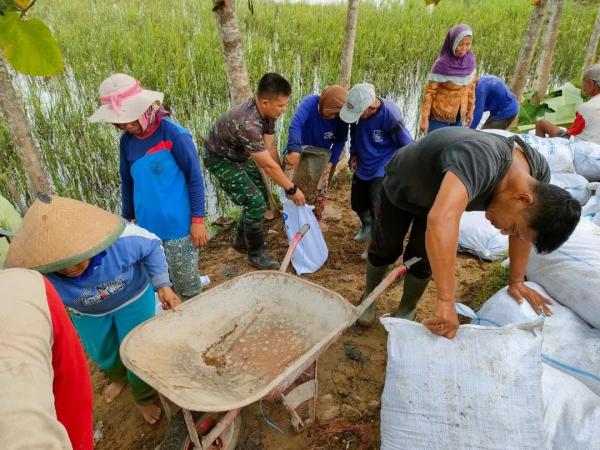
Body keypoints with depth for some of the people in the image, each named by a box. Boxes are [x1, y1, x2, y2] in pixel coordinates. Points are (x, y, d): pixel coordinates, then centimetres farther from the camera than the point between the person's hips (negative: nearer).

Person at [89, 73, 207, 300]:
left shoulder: (171, 132, -15)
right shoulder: (126, 140, 3)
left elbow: (194, 176, -12)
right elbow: (127, 182, 14)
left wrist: (198, 220, -12)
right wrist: (126, 218, 19)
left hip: (179, 225, -5)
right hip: (147, 227, 5)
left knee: (187, 285, 9)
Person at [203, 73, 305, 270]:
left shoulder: (266, 111, -14)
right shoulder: (247, 123, -39)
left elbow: (271, 147, -7)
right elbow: (269, 165, -32)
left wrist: (285, 182, -8)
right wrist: (292, 189, -21)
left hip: (239, 154, 8)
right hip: (219, 159, -8)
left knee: (261, 196, 10)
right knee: (255, 202, -13)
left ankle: (240, 239, 29)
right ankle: (255, 253, 6)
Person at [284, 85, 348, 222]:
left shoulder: (341, 118, -19)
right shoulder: (309, 103, -30)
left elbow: (340, 141, -4)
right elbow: (295, 125, -46)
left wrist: (331, 161, -17)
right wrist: (294, 150, -61)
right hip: (298, 154, -2)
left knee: (320, 194, 8)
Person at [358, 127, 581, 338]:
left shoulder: (538, 171, -23)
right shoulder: (481, 160, -47)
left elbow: (525, 225, -6)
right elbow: (441, 220, -62)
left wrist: (516, 280, -7)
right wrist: (446, 301, -60)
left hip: (436, 191, 5)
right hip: (401, 187, -4)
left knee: (422, 260, 3)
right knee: (385, 250, 13)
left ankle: (406, 312, 29)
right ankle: (369, 297, 40)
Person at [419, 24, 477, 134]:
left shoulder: (471, 60, -3)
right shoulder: (441, 64, -18)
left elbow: (471, 86, 10)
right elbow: (429, 92, -13)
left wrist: (470, 110, 15)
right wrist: (424, 119, -13)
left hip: (459, 117, 5)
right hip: (439, 117, -5)